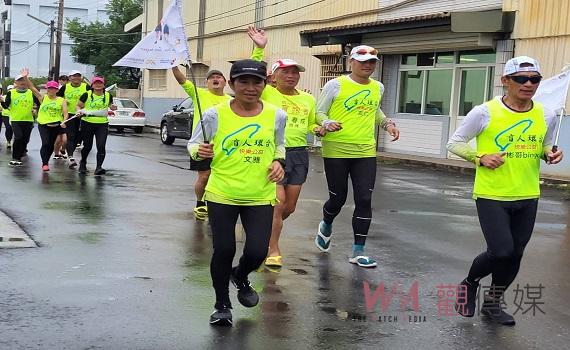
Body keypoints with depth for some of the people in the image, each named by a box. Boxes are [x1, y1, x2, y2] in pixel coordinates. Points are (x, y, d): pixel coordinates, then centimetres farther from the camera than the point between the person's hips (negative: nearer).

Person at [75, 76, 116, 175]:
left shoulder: (108, 96, 5)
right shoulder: (87, 95, -2)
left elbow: (110, 105, 22)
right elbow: (78, 105, 5)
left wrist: (112, 107, -1)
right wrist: (80, 111, -16)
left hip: (102, 124, 1)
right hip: (87, 123, -1)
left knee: (101, 146, -13)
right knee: (87, 146, 9)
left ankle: (98, 167, -11)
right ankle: (83, 163, 36)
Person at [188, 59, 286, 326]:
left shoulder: (276, 116, -2)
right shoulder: (215, 115, -8)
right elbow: (193, 145, 2)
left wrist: (278, 161, -4)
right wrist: (200, 152, -20)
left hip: (260, 197, 2)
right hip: (221, 195, -1)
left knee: (257, 252, -4)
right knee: (223, 251, 1)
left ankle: (240, 276, 34)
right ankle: (222, 305, 26)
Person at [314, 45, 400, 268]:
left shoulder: (378, 87, 9)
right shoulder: (335, 85, -6)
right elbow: (319, 112, -3)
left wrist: (387, 123, 11)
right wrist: (327, 123, -23)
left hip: (365, 152, 4)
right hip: (336, 151, -4)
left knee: (364, 200, -3)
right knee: (338, 198, 6)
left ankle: (358, 251, 6)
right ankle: (326, 226, 41)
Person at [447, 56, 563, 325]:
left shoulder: (546, 116, 1)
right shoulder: (485, 112, -12)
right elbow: (454, 142, -3)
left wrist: (549, 154, -6)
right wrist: (480, 157, -19)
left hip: (527, 198, 5)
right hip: (491, 196, -5)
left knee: (515, 255, 11)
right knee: (501, 251, -14)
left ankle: (493, 303, 33)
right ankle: (469, 282, 17)